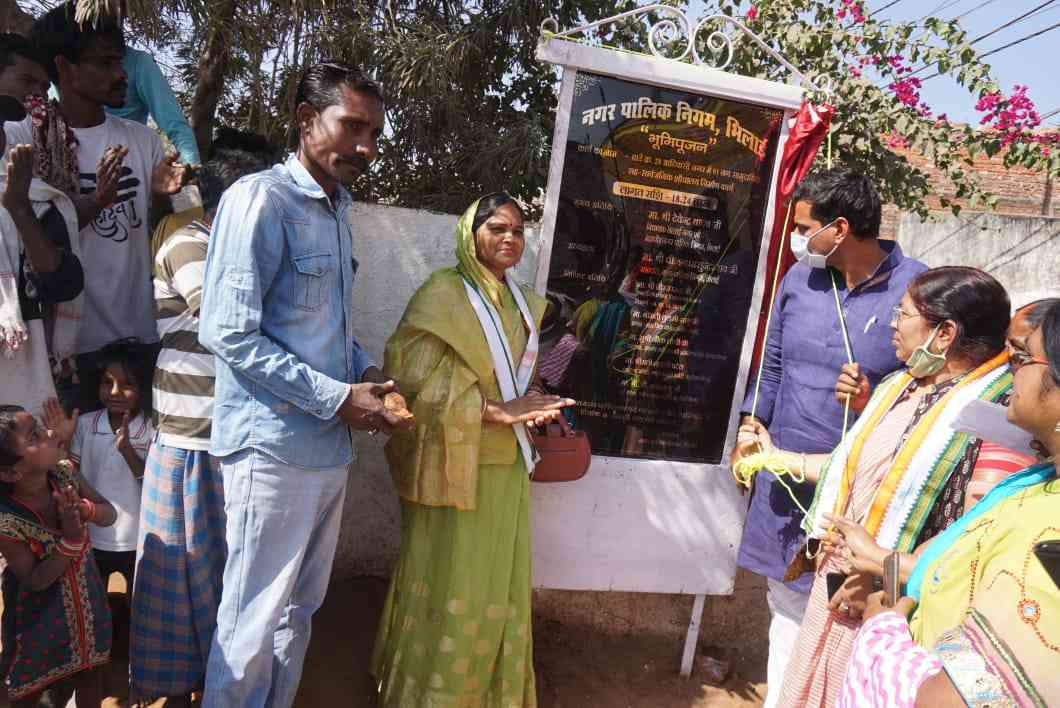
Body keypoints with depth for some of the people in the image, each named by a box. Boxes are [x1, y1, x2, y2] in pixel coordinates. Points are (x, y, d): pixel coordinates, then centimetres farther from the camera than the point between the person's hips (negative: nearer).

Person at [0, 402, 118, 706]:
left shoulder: (63, 475, -18)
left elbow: (110, 514, -7)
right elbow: (35, 581, -22)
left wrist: (85, 509, -28)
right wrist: (71, 540, -34)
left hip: (85, 600, 4)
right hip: (41, 615, -4)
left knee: (88, 674, 24)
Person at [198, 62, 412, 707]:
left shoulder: (338, 208, 12)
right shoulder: (261, 199, -13)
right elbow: (229, 334, -19)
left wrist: (366, 372, 2)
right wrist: (337, 398, -17)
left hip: (331, 446, 8)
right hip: (275, 446, -8)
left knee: (299, 610, 19)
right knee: (254, 623, 5)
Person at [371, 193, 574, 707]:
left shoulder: (522, 302, 10)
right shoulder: (443, 294, -12)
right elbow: (411, 375, -21)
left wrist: (525, 408, 0)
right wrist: (496, 412, -21)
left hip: (505, 462, 7)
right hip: (455, 460, -7)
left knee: (497, 583, 16)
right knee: (449, 583, 5)